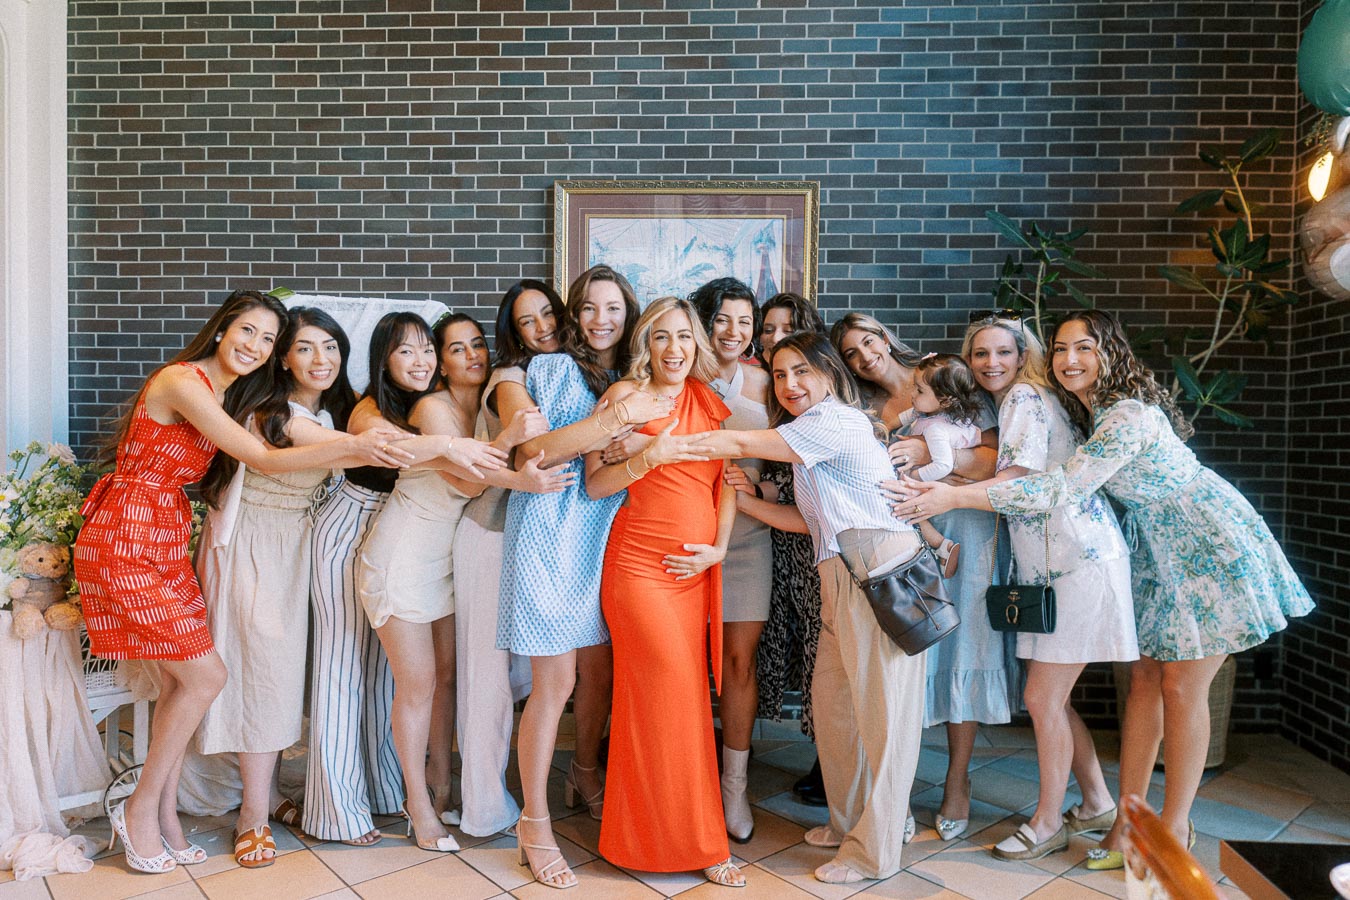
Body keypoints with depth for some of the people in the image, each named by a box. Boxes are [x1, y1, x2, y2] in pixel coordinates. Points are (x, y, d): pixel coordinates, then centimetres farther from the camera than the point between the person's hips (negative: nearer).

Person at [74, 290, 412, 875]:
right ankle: (140, 810, 14)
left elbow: (257, 460, 4)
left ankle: (163, 816, 22)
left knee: (179, 682, 9)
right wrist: (351, 447, -29)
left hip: (167, 542, 9)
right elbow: (263, 460, -22)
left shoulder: (222, 396, 13)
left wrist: (363, 452, -2)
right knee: (205, 676, -5)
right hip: (125, 541, -9)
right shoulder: (182, 380, -17)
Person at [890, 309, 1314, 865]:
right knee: (1144, 678, 7)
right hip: (1161, 550, 8)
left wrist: (954, 497, -38)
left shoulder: (1129, 416, -29)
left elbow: (1063, 489, -35)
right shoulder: (1087, 411, 0)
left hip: (1211, 547, -8)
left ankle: (1175, 826, 15)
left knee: (1181, 687, -2)